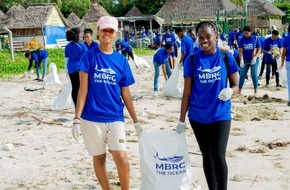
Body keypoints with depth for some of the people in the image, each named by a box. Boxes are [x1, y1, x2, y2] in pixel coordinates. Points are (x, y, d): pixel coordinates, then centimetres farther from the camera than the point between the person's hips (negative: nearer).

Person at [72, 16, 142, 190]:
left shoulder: (121, 60, 4)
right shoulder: (89, 57, -1)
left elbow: (125, 94, 9)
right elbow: (83, 89, -3)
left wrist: (136, 121, 10)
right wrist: (77, 119, -9)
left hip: (115, 118, 1)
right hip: (92, 118, -1)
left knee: (122, 158, -10)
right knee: (99, 158, 10)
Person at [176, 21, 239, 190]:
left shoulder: (226, 57, -3)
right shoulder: (192, 60, -2)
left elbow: (236, 85, 4)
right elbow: (187, 92, 1)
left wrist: (230, 91, -21)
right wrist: (182, 120, 1)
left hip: (221, 115, -1)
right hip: (198, 117, 2)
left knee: (218, 156, -10)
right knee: (207, 156, 12)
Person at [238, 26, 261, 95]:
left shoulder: (255, 38, -8)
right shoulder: (242, 39, -5)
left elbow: (259, 49, -6)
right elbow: (240, 50, -9)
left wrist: (255, 57, -20)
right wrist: (241, 60, -21)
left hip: (254, 60, -2)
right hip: (245, 60, 2)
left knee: (254, 74, -4)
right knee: (242, 74, 1)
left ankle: (256, 90, 7)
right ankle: (239, 89, 8)